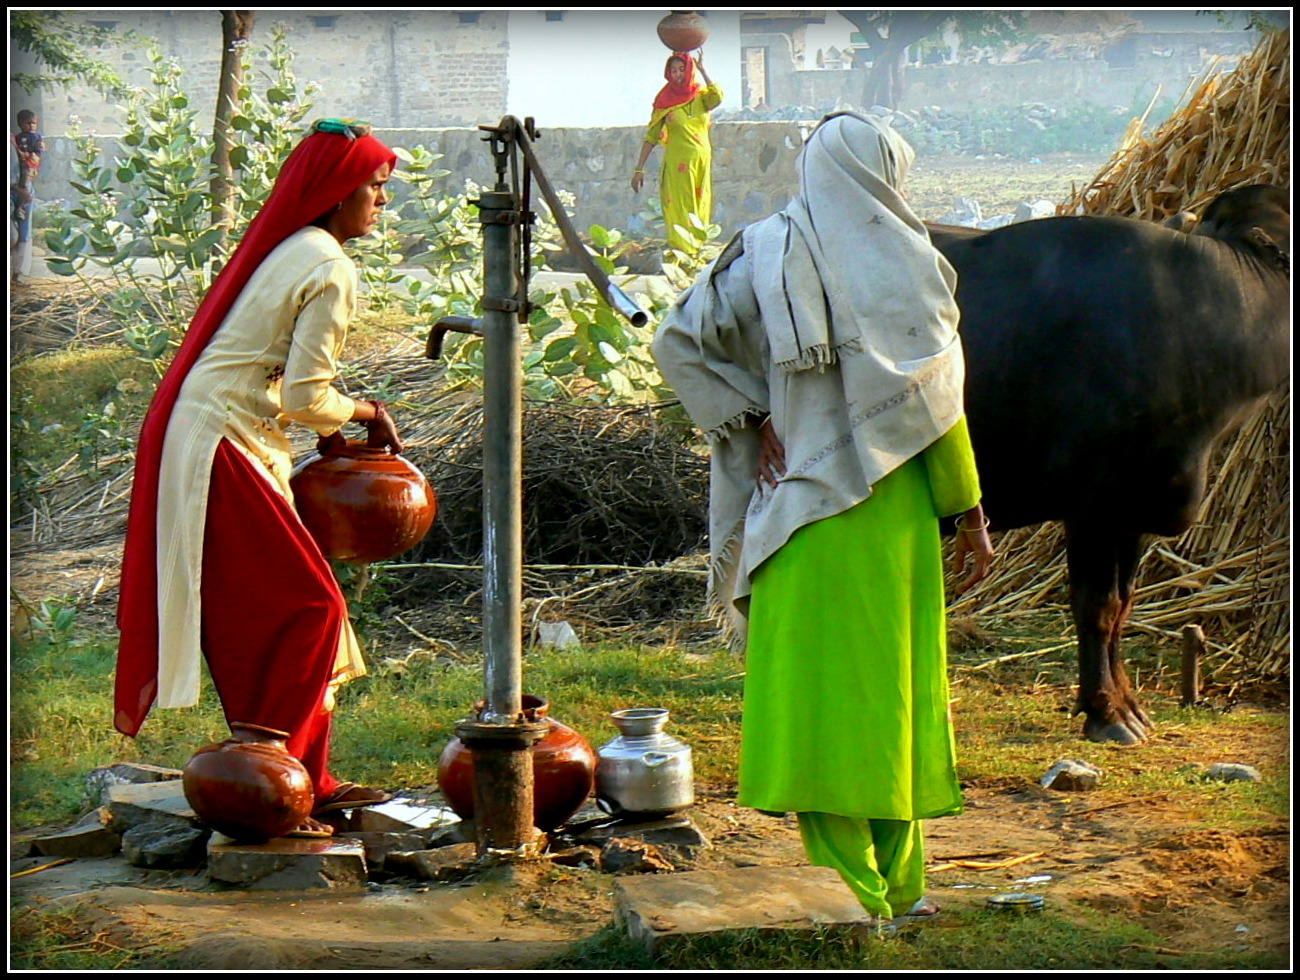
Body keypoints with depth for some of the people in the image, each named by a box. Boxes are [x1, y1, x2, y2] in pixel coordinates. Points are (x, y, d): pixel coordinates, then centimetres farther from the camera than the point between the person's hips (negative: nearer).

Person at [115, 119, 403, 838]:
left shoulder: (285, 250, 16)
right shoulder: (329, 269, -14)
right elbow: (306, 398, -16)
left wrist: (336, 430, 13)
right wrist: (366, 414, 1)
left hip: (197, 440, 10)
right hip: (217, 451, -10)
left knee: (271, 616, 11)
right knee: (309, 607, -7)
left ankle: (306, 780, 16)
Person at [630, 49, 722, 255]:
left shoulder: (700, 95, 5)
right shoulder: (664, 100, 3)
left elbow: (717, 98, -19)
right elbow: (651, 136, 3)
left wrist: (702, 69, -16)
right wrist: (639, 169, -2)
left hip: (701, 160, 2)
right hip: (677, 162, -2)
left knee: (700, 211, 3)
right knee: (680, 209, -7)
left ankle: (698, 252, 8)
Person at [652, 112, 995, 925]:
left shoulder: (765, 256, 4)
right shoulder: (905, 262, -3)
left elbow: (680, 341, 0)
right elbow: (933, 399, -4)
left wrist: (749, 424, 2)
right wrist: (970, 513, 3)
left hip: (798, 505, 2)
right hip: (888, 510, -2)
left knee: (816, 684, 4)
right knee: (891, 684, 8)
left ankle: (848, 886, 5)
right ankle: (896, 884, 14)